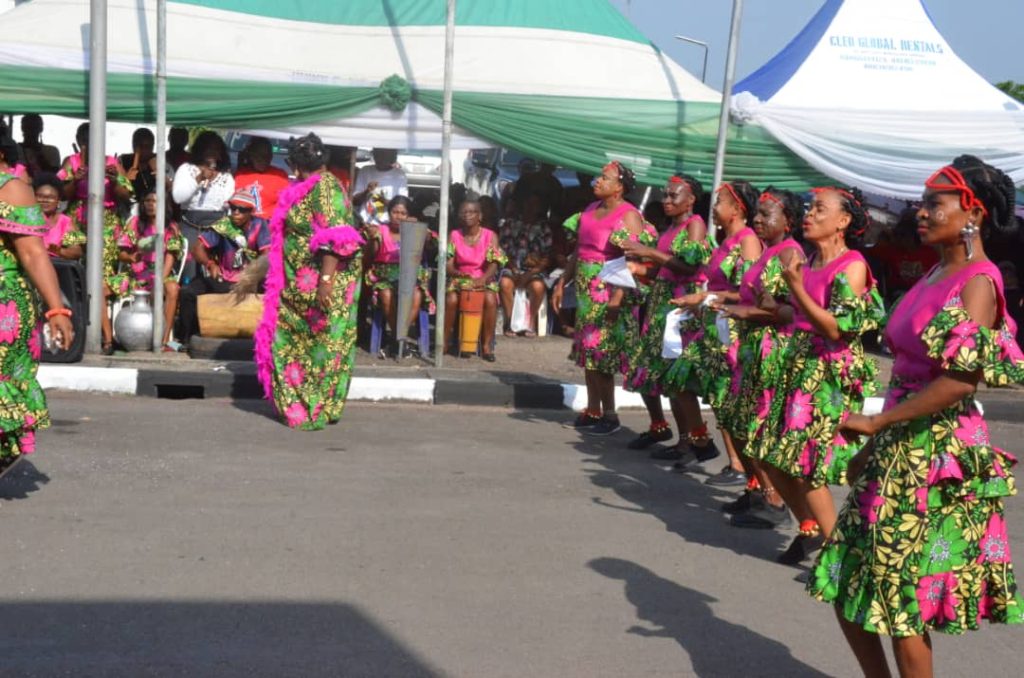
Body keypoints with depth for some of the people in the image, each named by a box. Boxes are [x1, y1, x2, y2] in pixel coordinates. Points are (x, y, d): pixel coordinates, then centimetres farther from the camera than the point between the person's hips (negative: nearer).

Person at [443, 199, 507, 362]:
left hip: (484, 279, -1)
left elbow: (494, 263, -11)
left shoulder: (490, 236, 0)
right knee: (451, 299, -32)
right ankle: (445, 341, -15)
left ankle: (487, 344, -22)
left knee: (490, 299, -34)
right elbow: (448, 263, -1)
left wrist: (483, 278, -31)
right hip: (459, 279, 1)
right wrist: (456, 272, -24)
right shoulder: (454, 235, 5)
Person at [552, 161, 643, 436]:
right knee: (587, 349, 10)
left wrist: (618, 297, -27)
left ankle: (609, 415, 3)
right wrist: (562, 283, 17)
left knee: (600, 351, -6)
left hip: (609, 290, -8)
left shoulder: (628, 216, -11)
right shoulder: (591, 209, 13)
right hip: (586, 288, 8)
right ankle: (592, 411, 19)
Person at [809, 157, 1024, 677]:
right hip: (899, 448, 9)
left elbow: (960, 379, -23)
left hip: (938, 454, -9)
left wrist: (875, 423, -17)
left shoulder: (977, 282, -14)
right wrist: (874, 445, 13)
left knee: (901, 598, 0)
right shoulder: (935, 276, 12)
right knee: (847, 584, 12)